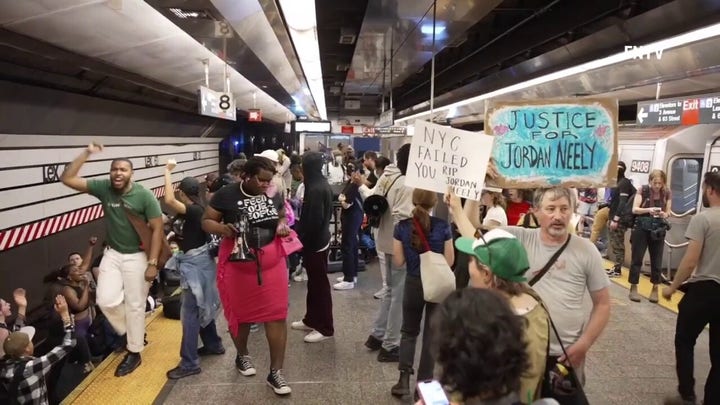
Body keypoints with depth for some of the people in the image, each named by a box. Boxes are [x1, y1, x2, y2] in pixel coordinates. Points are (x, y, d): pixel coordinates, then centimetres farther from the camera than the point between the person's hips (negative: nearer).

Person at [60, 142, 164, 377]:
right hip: (112, 254, 4)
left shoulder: (144, 195, -16)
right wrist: (87, 153, -11)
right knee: (106, 301, -5)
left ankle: (134, 353, 19)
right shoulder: (103, 188, -4)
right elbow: (67, 179, -4)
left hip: (137, 256, -4)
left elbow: (157, 229, -14)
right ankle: (133, 334, 23)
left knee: (135, 305, 4)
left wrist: (152, 263, -18)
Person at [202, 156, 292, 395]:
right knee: (240, 313, 15)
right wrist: (222, 228, -23)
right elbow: (206, 221, -2)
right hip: (239, 264, -2)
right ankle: (242, 356, 42)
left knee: (276, 315, 0)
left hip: (271, 264, 2)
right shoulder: (226, 195, -9)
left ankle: (275, 373, 10)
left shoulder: (274, 195, 2)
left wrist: (283, 226, -5)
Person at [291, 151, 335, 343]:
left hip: (314, 242, -10)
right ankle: (311, 319, 31)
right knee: (314, 282, 18)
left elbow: (313, 220, -25)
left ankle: (325, 328, 9)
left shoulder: (315, 189, -22)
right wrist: (302, 236, 18)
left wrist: (302, 240, -14)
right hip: (320, 239, 10)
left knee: (319, 284, -1)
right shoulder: (323, 184, 9)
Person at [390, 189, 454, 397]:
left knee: (409, 331, 18)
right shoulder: (443, 226, -11)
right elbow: (449, 261, -7)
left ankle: (404, 379, 8)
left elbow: (398, 262, -4)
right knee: (431, 333, 12)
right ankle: (423, 383, 18)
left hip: (413, 284, 1)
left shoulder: (402, 226, -8)